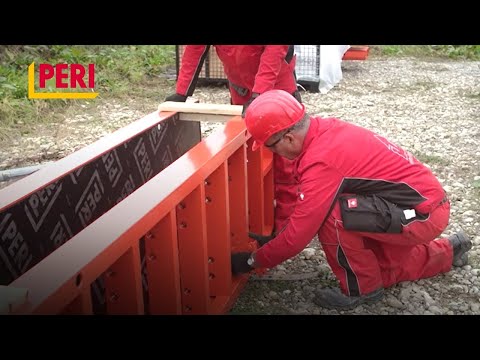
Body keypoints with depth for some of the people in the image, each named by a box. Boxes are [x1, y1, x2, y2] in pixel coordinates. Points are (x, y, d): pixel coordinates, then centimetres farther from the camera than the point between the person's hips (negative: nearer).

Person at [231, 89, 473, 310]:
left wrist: (252, 261, -7)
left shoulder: (322, 161, -29)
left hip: (423, 214, -9)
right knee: (381, 271, 21)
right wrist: (273, 237, 14)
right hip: (425, 198, 9)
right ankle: (448, 251, 38)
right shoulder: (324, 130, -2)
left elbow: (298, 235, -23)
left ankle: (361, 289, -1)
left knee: (330, 215, -23)